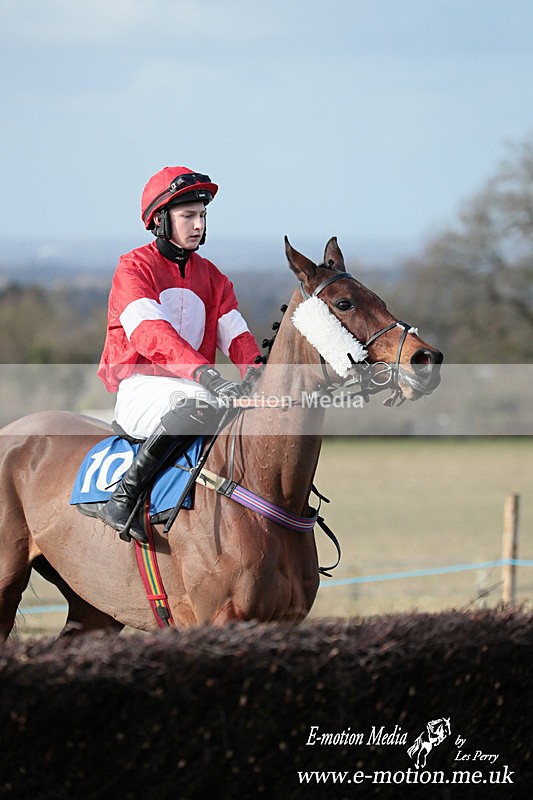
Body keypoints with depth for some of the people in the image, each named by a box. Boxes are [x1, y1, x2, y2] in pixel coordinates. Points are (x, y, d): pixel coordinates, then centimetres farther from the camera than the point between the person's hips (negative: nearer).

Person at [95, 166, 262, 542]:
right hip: (139, 388, -7)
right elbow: (149, 332, -21)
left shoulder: (212, 277, 17)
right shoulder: (135, 268, -4)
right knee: (200, 403, -38)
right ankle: (122, 498, -33)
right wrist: (204, 374, -36)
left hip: (196, 383, 7)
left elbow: (236, 336, 6)